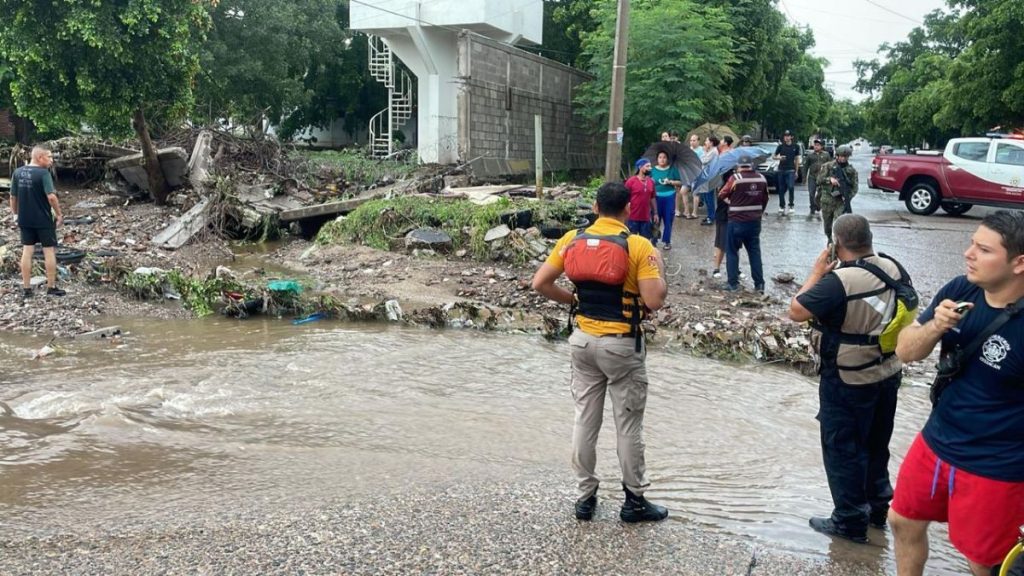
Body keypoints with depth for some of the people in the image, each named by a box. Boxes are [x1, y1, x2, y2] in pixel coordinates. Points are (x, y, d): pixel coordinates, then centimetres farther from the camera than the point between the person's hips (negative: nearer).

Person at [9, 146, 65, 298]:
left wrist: (16, 214, 18)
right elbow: (51, 196, -23)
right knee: (49, 251, 5)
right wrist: (59, 214, -11)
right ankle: (51, 287, 10)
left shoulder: (18, 172, 3)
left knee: (27, 251, 9)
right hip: (44, 220, -5)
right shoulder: (43, 173, -16)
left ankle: (26, 289, 12)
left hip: (25, 220, 6)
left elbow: (13, 197, 7)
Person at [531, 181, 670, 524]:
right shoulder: (638, 246, -13)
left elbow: (540, 283, 0)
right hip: (622, 345, -4)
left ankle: (585, 497, 24)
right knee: (628, 425, 8)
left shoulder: (572, 240, -1)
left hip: (584, 340, 4)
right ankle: (635, 501, 20)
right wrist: (659, 269, 0)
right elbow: (655, 300, -18)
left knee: (585, 420, 13)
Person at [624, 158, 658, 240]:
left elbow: (652, 198, 15)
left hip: (646, 218, 5)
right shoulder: (631, 181, -8)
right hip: (632, 218, -5)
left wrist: (655, 213, 13)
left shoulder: (651, 182, 7)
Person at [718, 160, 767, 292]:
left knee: (732, 252, 7)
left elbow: (722, 195, -7)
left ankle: (733, 283, 8)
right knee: (755, 252, 11)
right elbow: (765, 199, 9)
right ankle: (759, 284, 11)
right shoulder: (761, 178, 0)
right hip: (755, 221, 4)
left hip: (737, 221, -4)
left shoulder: (735, 178, -15)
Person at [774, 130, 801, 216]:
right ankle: (782, 207, 14)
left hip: (791, 170, -1)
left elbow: (797, 159, 12)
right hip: (781, 170, 1)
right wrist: (779, 158, -11)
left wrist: (796, 171, 8)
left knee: (791, 187, -17)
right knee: (781, 189, 4)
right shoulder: (780, 147, 6)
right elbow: (774, 156, 11)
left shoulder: (796, 147, 7)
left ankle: (791, 205, -8)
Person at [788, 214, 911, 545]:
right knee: (877, 444, 23)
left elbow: (796, 312, -21)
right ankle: (878, 507, 38)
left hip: (848, 382, -7)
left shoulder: (838, 281, -27)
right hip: (889, 373, 7)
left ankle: (851, 521, 19)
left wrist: (816, 274, -12)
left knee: (842, 450, 9)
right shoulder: (893, 268, -5)